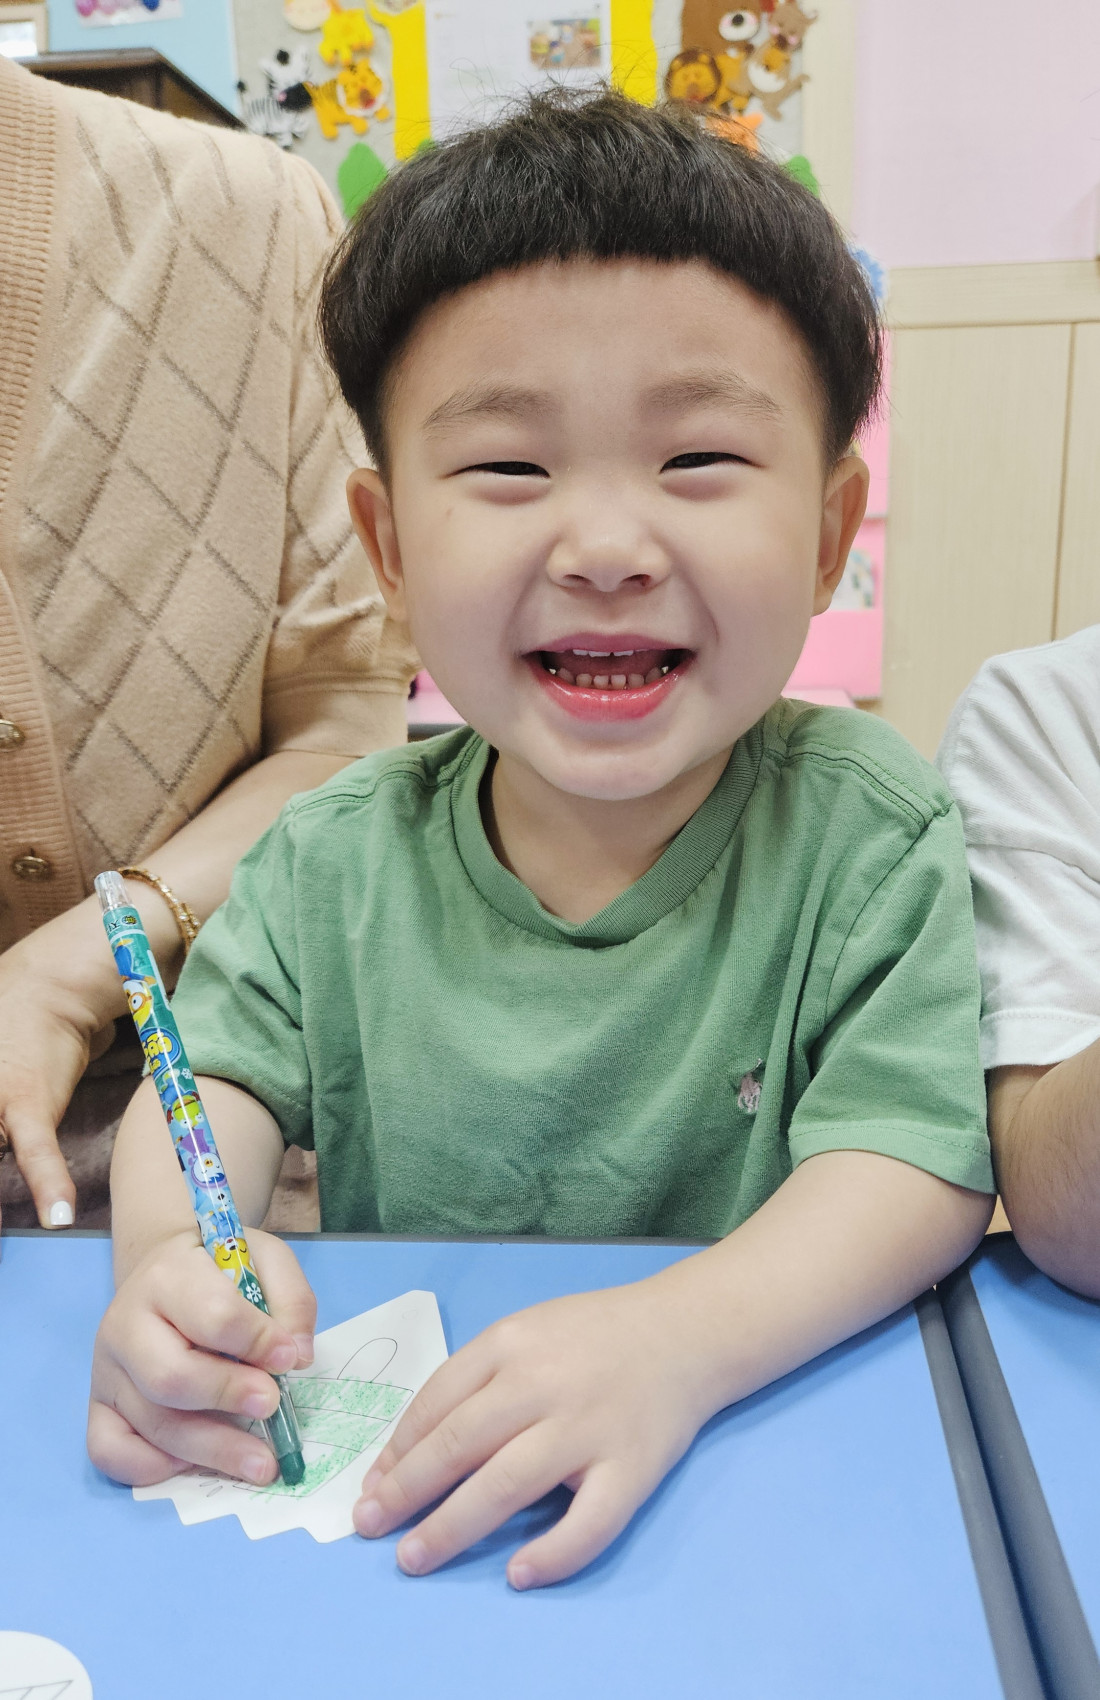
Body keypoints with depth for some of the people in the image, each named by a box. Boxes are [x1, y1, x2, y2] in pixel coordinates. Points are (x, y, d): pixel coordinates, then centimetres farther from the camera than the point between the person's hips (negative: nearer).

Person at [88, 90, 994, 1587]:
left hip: (761, 1452, -2)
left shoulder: (869, 834, -12)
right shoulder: (341, 860, -5)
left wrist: (678, 1334, -34)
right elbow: (223, 1073, 1)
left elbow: (918, 1157, -17)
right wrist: (174, 1258, -21)